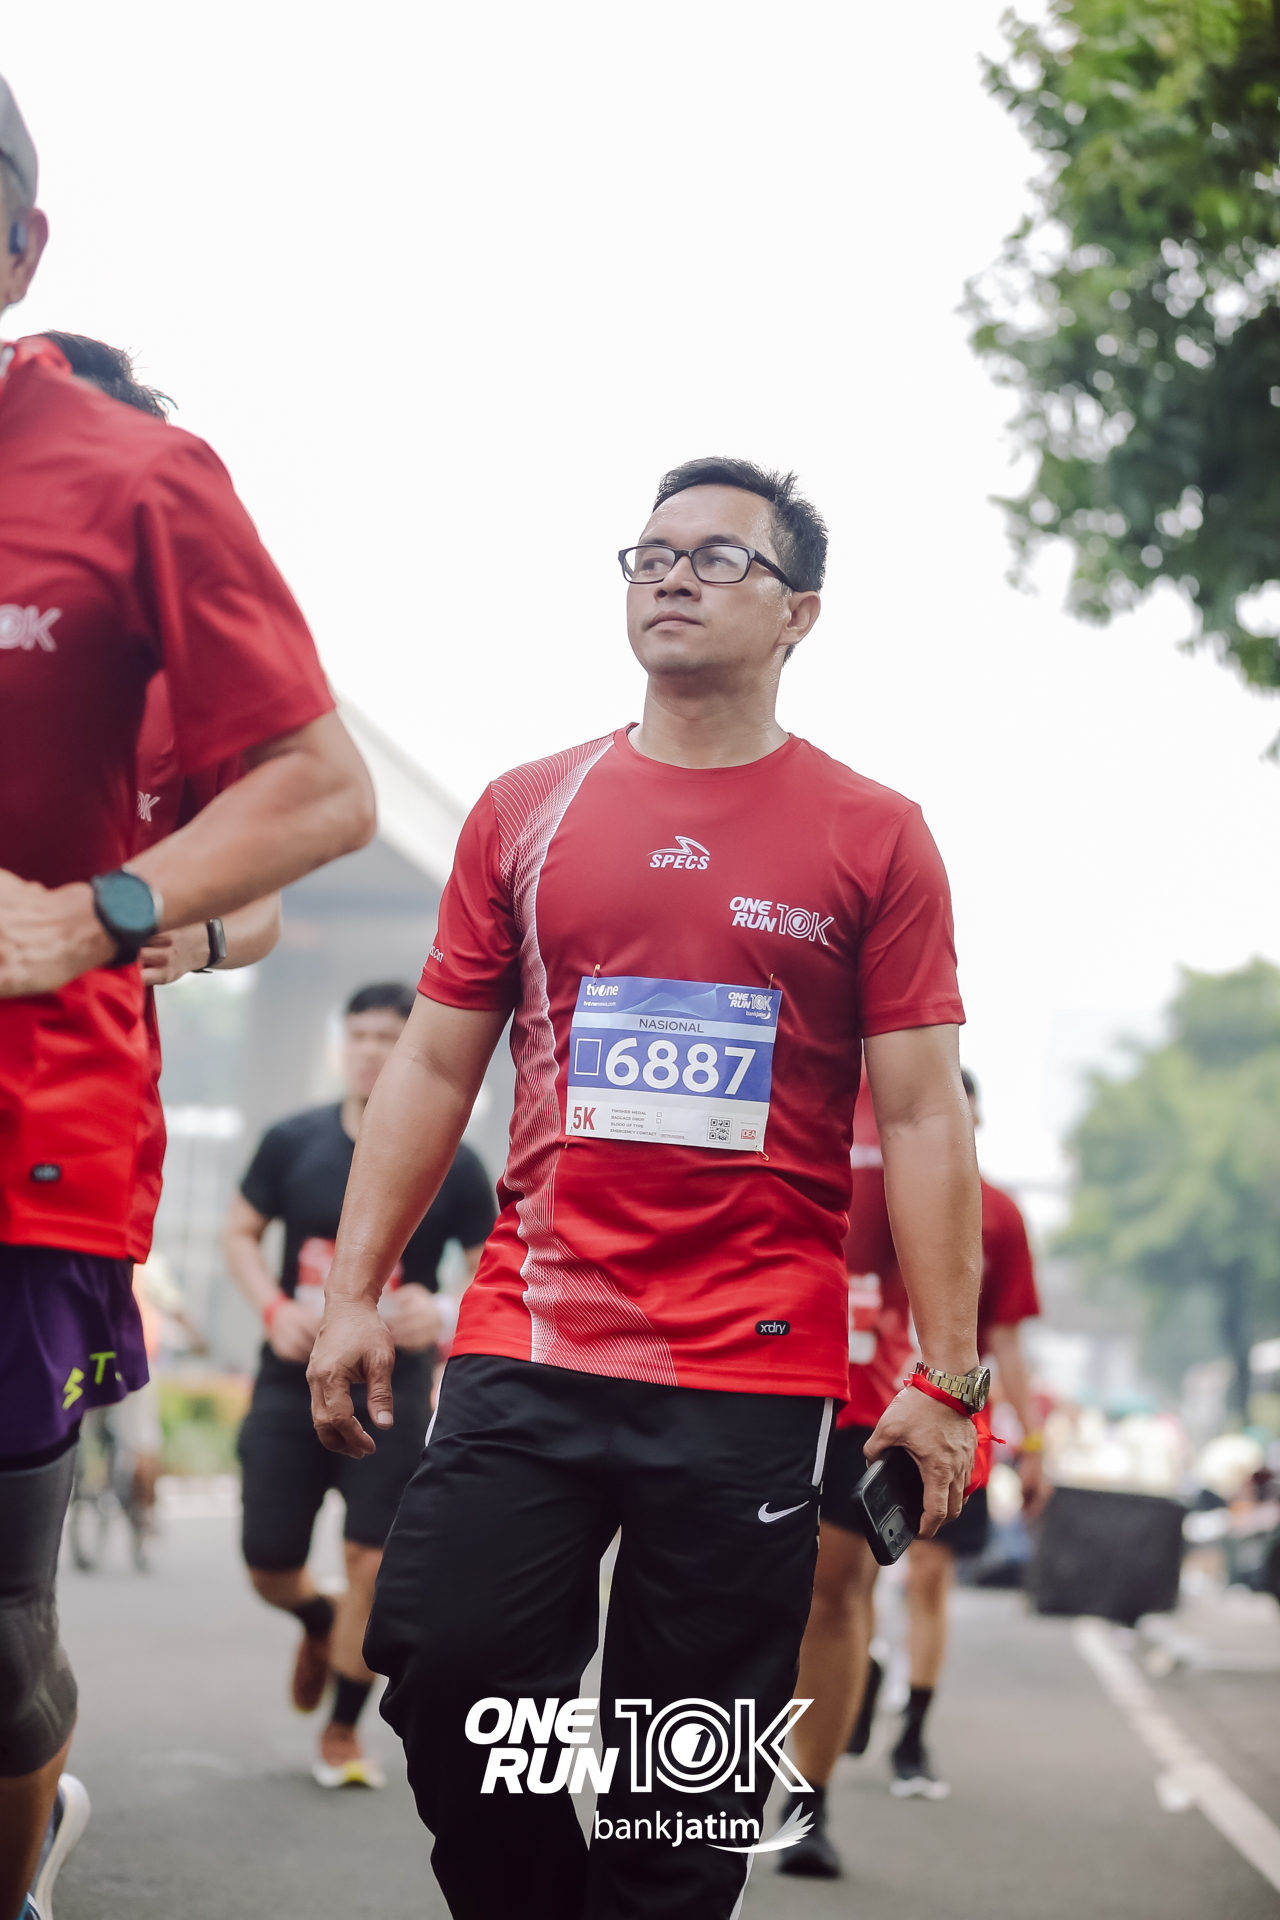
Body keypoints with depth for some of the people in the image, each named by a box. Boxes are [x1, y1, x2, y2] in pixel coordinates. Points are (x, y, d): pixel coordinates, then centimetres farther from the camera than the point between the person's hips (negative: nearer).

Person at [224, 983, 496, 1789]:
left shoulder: (453, 1167, -6)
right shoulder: (293, 1142, -2)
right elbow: (241, 1232, 10)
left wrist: (444, 1314, -23)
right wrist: (275, 1309, -8)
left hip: (392, 1390, -2)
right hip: (293, 1383, 2)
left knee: (374, 1564, -8)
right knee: (269, 1566, 3)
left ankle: (343, 1733, 12)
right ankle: (319, 1623, 41)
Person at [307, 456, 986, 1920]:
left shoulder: (873, 838, 4)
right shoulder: (525, 812, 11)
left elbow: (921, 1118, 2)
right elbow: (434, 1066, 14)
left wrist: (945, 1380, -3)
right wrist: (353, 1291, 6)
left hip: (758, 1374, -2)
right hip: (527, 1349, 2)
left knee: (691, 1773, 2)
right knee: (442, 1671, -7)